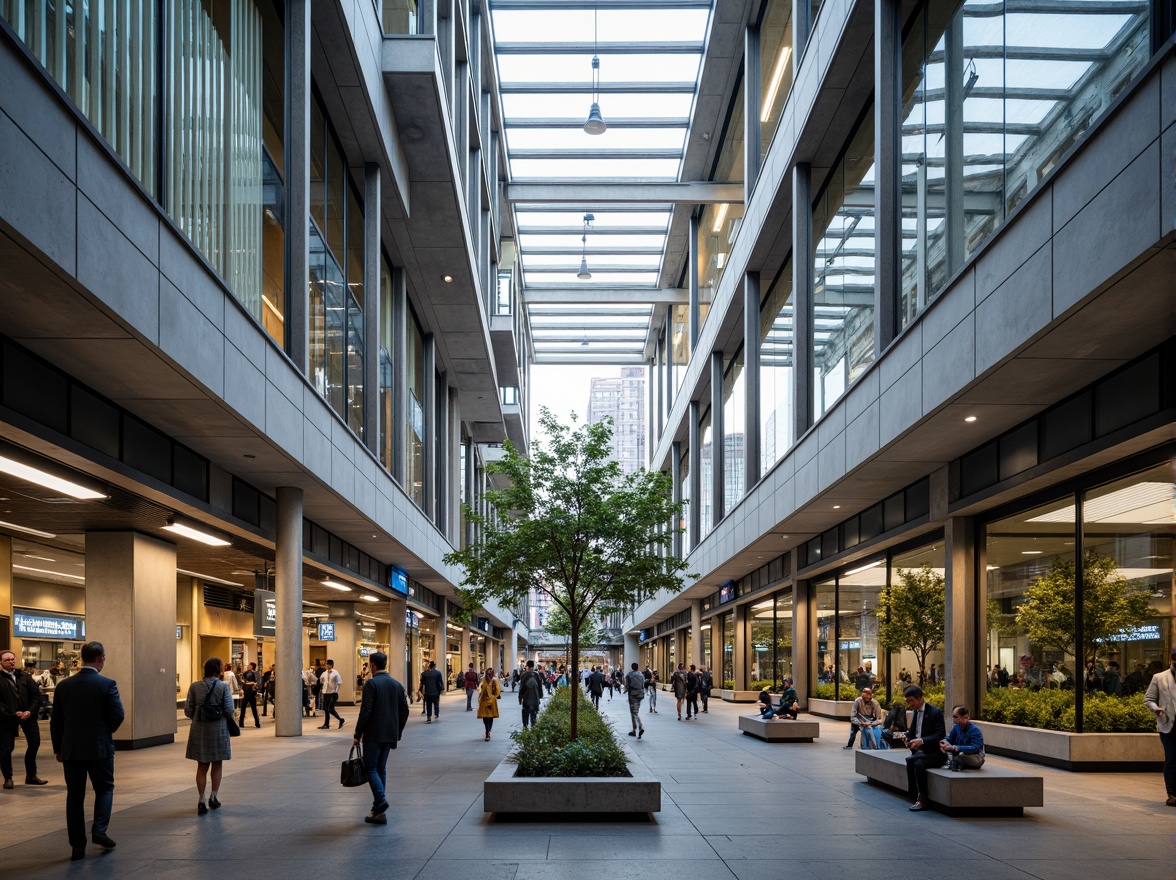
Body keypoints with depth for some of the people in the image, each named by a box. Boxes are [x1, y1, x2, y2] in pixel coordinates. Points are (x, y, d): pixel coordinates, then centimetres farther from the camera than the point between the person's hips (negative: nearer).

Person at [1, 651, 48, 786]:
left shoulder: (25, 677, 8)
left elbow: (36, 695, 5)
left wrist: (30, 711, -9)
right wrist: (12, 714, -17)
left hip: (27, 715, 4)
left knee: (34, 743, 5)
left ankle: (31, 775, 20)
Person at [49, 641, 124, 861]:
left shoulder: (64, 685, 1)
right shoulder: (107, 684, -10)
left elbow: (55, 720, 4)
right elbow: (117, 715, -11)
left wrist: (58, 748, 13)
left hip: (71, 749, 3)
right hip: (99, 748, -3)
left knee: (74, 795, 8)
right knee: (104, 789, 15)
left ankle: (77, 846, 9)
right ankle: (99, 830, -1)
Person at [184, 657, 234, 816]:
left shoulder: (194, 686, -4)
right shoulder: (223, 686, -10)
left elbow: (188, 711, -4)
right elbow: (229, 710, -12)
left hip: (199, 730, 2)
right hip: (218, 729, -2)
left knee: (202, 767, 10)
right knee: (217, 766, 16)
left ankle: (201, 802, 6)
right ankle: (213, 798, 16)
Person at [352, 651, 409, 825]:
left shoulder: (371, 684, -12)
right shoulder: (397, 684, 9)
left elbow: (366, 711, -16)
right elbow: (404, 711, 11)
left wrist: (357, 735, -9)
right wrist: (398, 732, 20)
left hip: (373, 734, -7)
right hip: (390, 735, 7)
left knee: (370, 768, 1)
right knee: (381, 769, 12)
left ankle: (381, 801, -17)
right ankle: (379, 811, 11)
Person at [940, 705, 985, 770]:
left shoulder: (974, 730, -25)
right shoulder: (956, 726, -4)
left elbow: (975, 749, -36)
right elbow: (949, 739, 6)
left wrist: (954, 748, -41)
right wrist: (943, 743, -21)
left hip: (977, 759, -6)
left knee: (962, 754, -39)